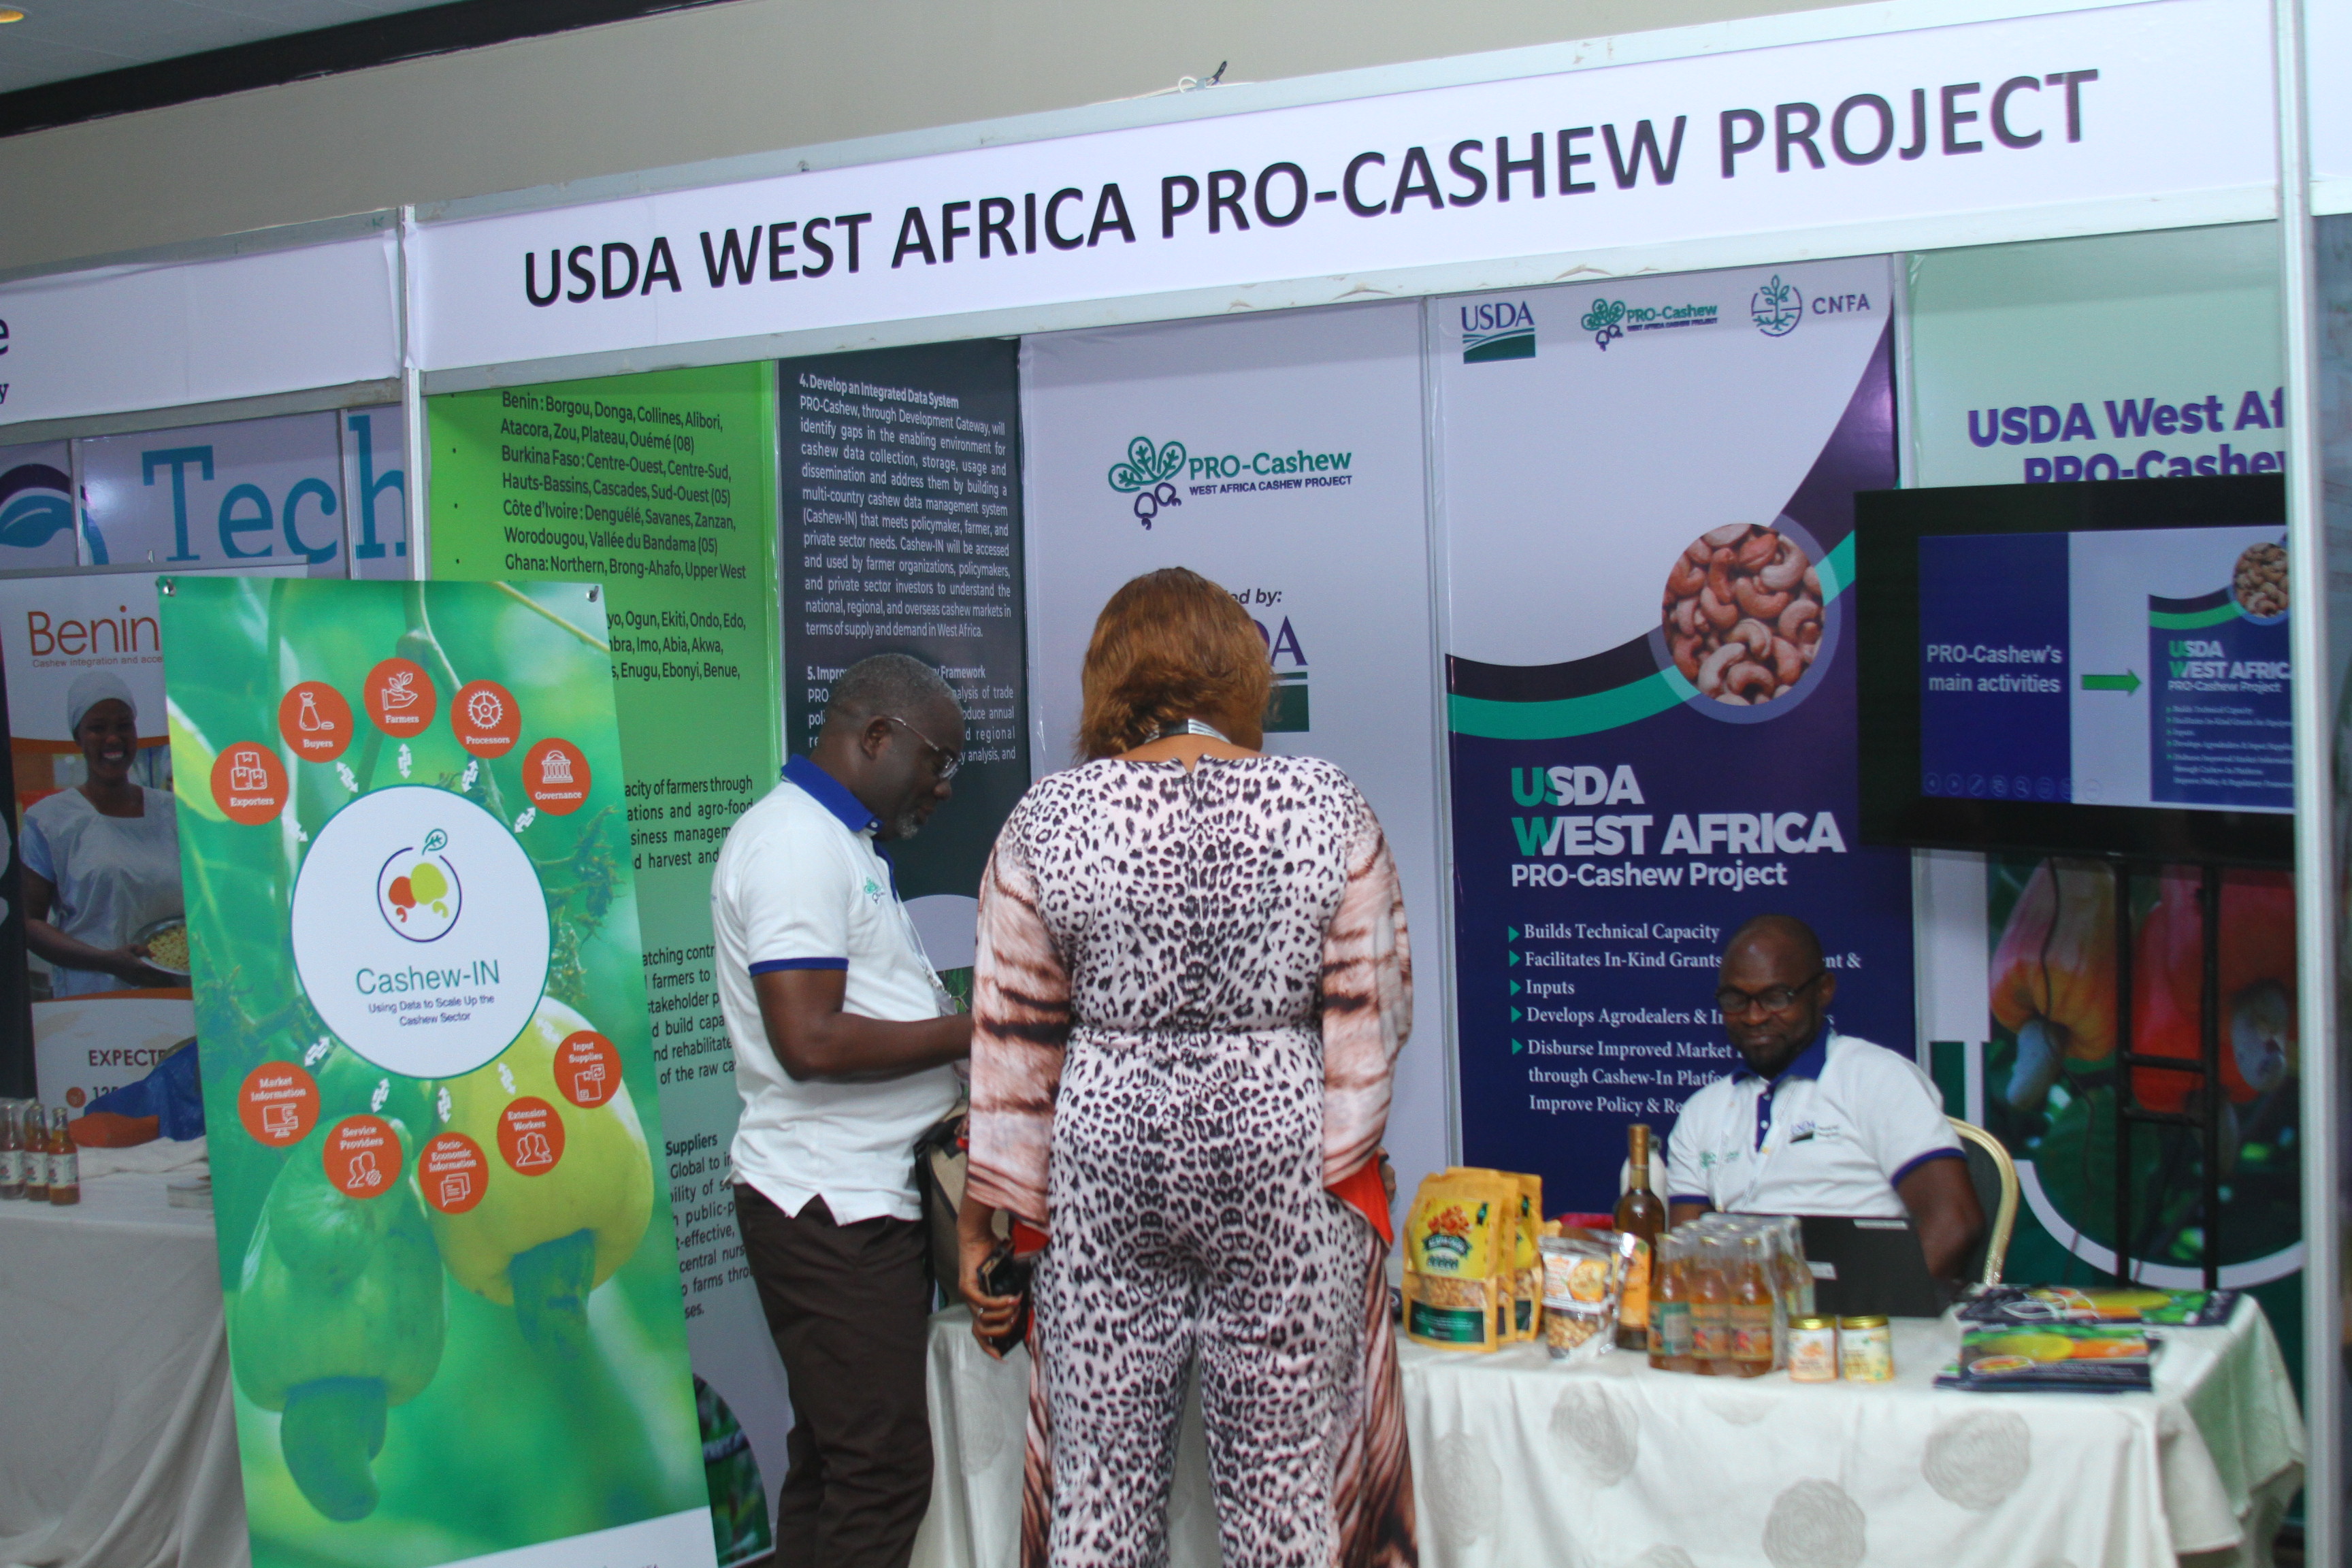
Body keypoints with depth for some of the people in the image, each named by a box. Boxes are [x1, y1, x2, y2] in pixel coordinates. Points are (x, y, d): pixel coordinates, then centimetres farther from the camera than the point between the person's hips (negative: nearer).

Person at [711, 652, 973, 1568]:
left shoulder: (836, 840, 19)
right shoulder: (797, 842, -15)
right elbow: (812, 1040, -23)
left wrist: (961, 1009, 11)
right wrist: (971, 1032, -14)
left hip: (861, 1198, 11)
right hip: (836, 1210, -11)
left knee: (834, 1459, 15)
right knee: (882, 1470, -8)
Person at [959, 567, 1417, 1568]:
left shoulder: (1045, 820, -2)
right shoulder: (1327, 806, -3)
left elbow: (1013, 1039, 1)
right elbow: (1373, 1008, -2)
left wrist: (984, 1221, 7)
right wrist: (1344, 1164, 7)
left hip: (1104, 1156, 1)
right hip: (1278, 1152, 0)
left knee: (1100, 1481, 10)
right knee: (1286, 1481, 8)